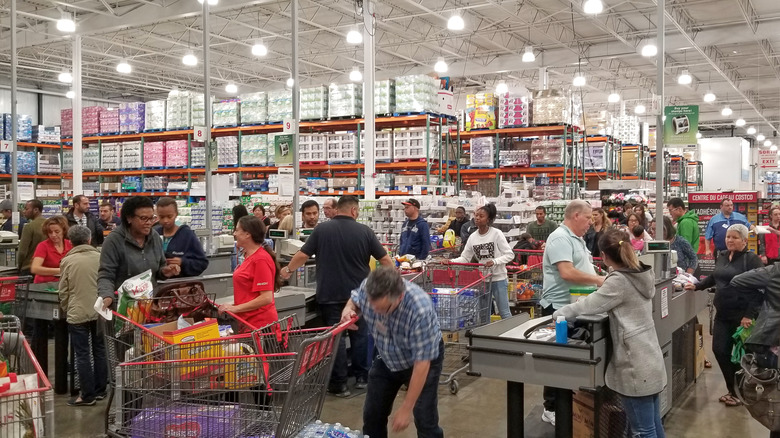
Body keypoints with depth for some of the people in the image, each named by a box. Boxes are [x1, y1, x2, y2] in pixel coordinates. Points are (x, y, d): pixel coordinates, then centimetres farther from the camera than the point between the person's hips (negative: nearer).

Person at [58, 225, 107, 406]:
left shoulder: (67, 261, -6)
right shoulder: (100, 257, -4)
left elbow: (63, 291, -1)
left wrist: (66, 310, 14)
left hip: (77, 314, -2)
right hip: (99, 312, 2)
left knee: (82, 355, 4)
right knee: (99, 351, 14)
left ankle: (87, 395, 7)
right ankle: (100, 390, 21)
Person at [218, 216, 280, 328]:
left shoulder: (261, 259, -16)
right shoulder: (249, 256, 11)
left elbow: (266, 298, -20)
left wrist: (235, 308, -17)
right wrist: (233, 305, 9)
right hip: (248, 321, 8)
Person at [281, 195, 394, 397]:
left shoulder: (322, 229, -4)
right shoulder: (364, 231, -4)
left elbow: (303, 255, -1)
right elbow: (385, 259, -1)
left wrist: (288, 270, 18)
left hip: (330, 294, -1)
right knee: (359, 334, 15)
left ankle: (340, 384, 7)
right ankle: (361, 377, 24)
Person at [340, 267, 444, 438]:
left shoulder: (420, 309, -40)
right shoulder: (366, 288, -27)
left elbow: (422, 363, -32)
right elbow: (355, 300, 0)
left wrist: (406, 408, -27)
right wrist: (348, 309, -24)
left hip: (423, 359, -5)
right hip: (387, 358, 5)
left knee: (425, 420, -9)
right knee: (372, 414, 8)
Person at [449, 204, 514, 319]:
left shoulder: (497, 234, -10)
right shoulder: (473, 237, 2)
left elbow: (510, 255, -10)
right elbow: (465, 258, 5)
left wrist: (494, 261, -24)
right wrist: (451, 262, -12)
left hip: (498, 278, -4)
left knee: (504, 312, 3)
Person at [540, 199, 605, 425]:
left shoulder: (576, 239, 15)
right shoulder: (560, 238, -18)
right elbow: (567, 272, -28)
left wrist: (599, 279, 7)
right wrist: (598, 280, -20)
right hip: (559, 308, -10)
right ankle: (552, 409, 10)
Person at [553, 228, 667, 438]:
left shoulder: (618, 281, -17)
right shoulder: (642, 274, 8)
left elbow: (588, 306, -11)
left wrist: (559, 314, 3)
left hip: (636, 365, -9)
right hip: (650, 360, 9)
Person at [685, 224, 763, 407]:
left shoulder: (752, 259, -12)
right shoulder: (721, 256, 9)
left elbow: (760, 289, -16)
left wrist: (750, 314, -22)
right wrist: (696, 286, 17)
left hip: (742, 315, -6)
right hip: (723, 313, 6)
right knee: (719, 350, 5)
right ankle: (733, 390, 21)